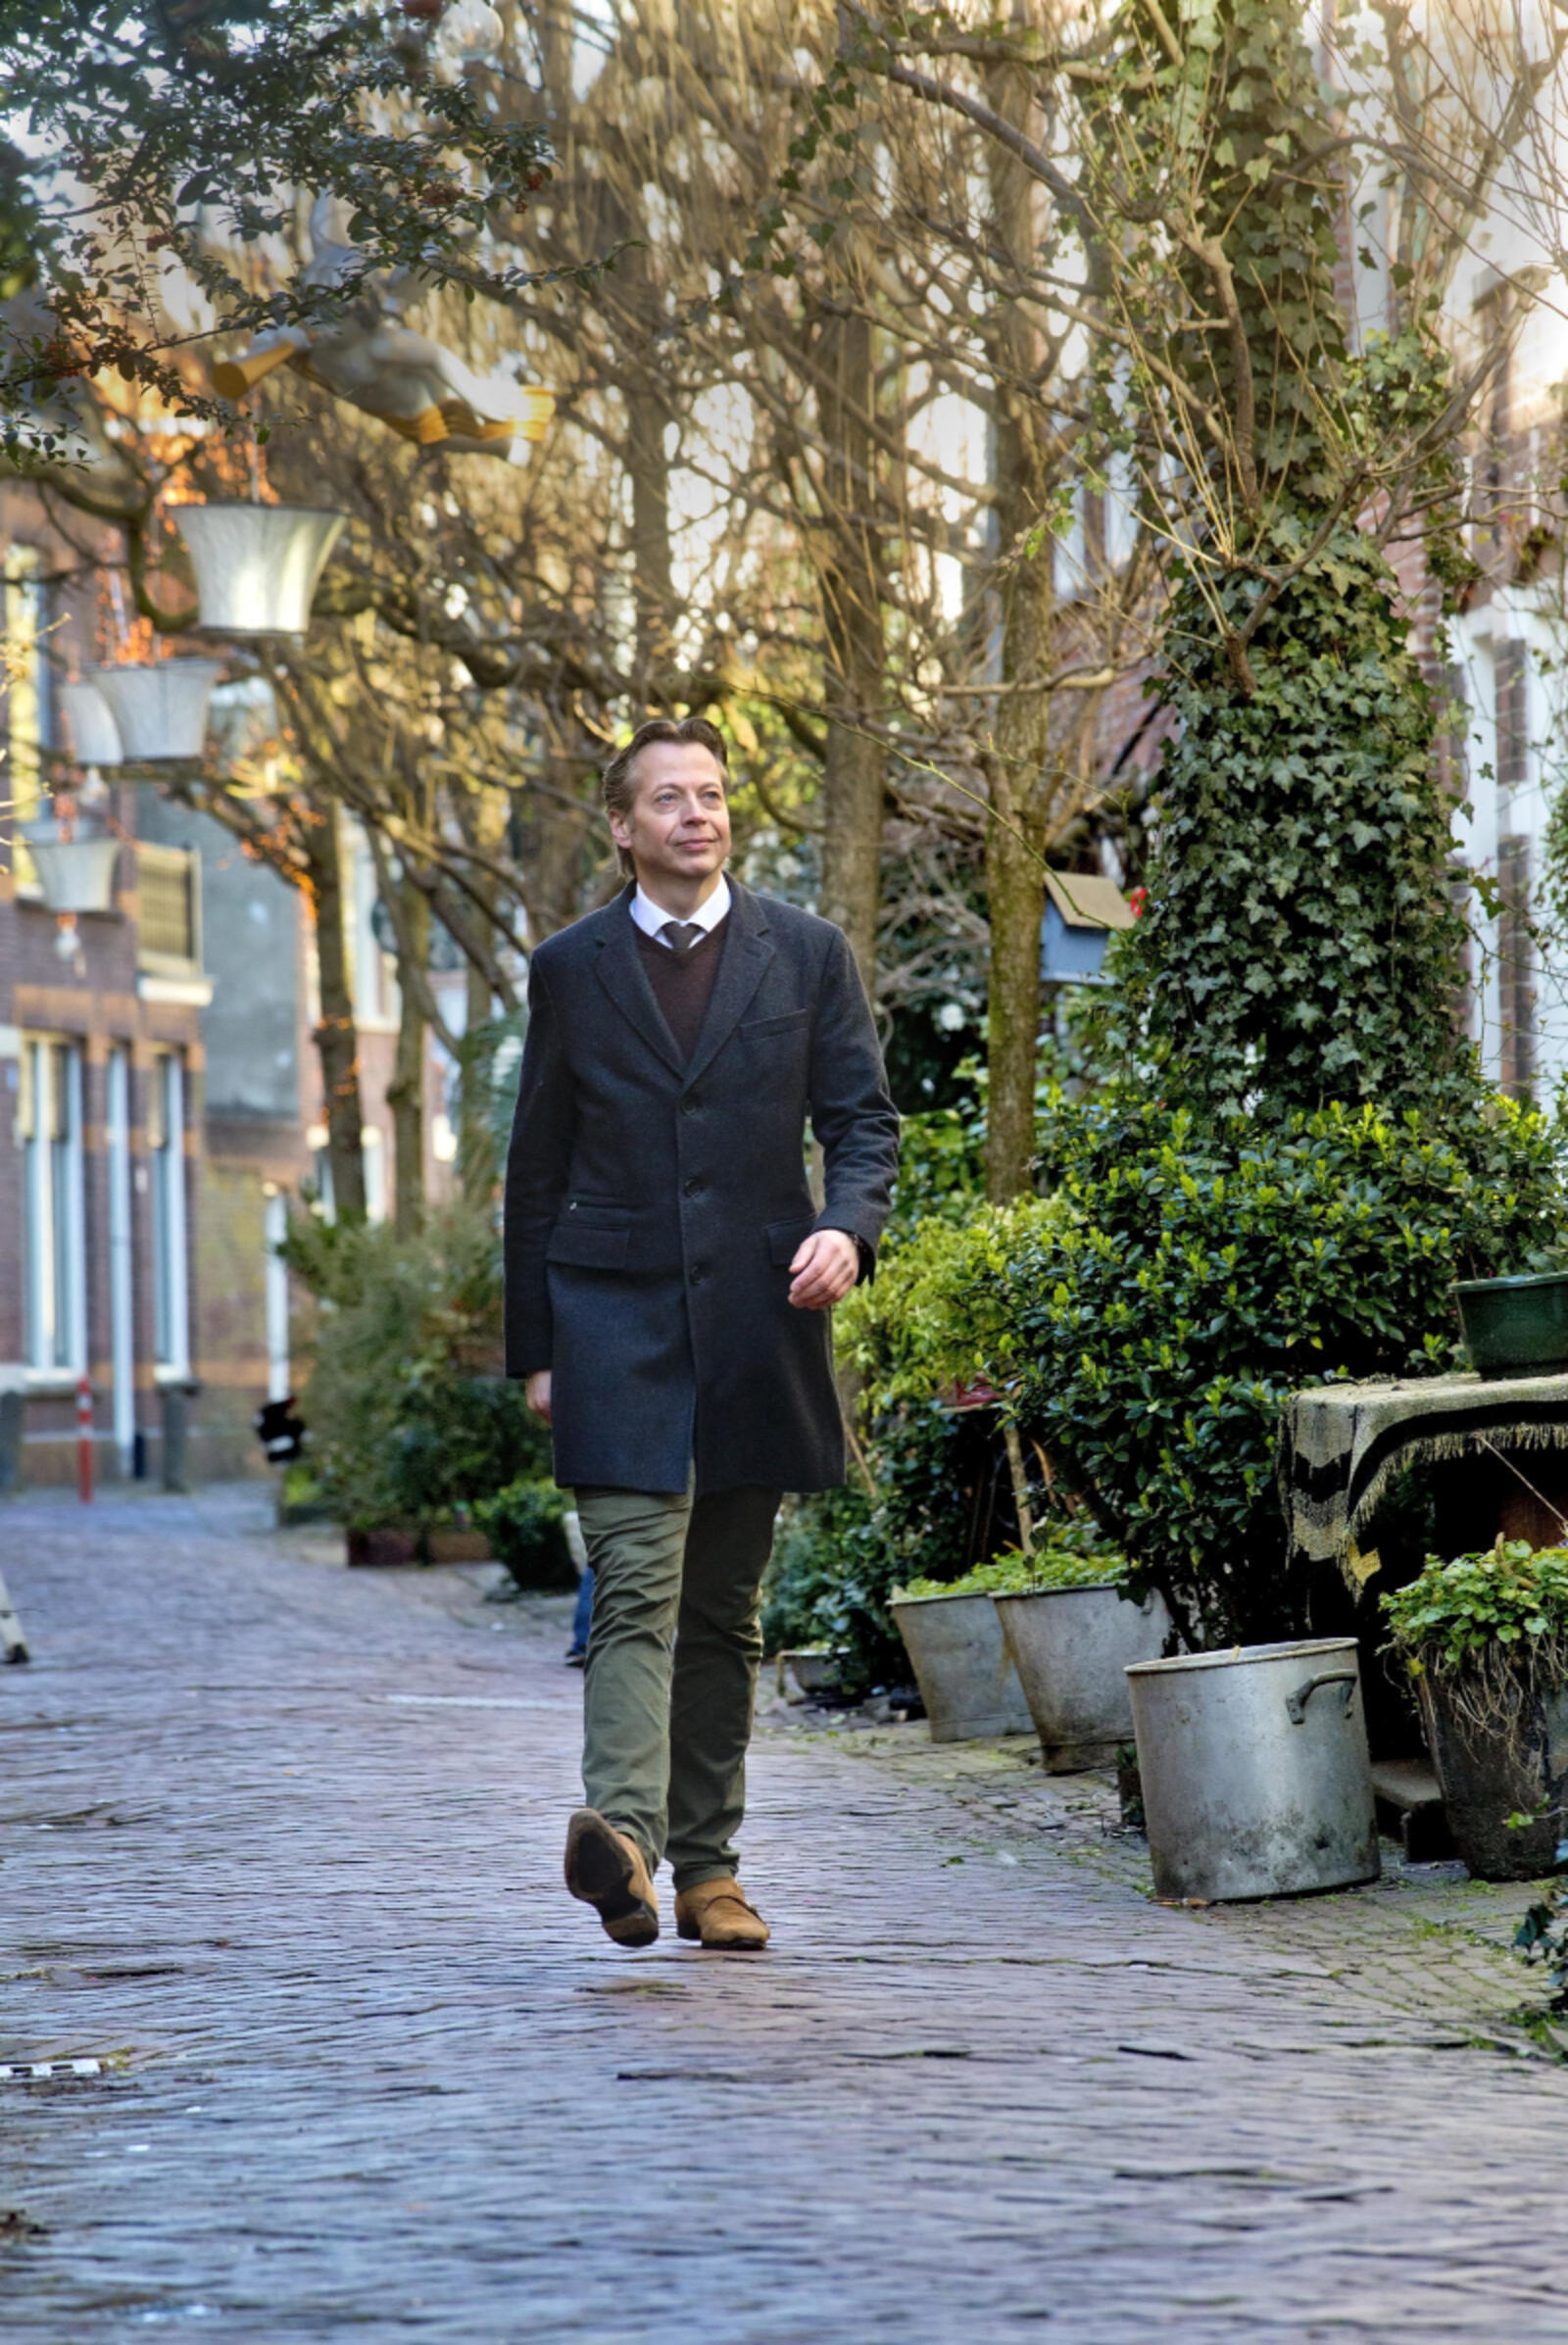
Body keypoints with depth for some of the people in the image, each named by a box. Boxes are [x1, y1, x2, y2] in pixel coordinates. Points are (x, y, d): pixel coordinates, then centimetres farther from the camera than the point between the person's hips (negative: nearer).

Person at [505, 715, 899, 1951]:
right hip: (616, 1317, -1)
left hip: (758, 1318, 2)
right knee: (637, 1590, -16)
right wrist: (534, 1345, 8)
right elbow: (538, 1165, 11)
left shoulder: (809, 954, 8)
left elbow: (863, 1118, 6)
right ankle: (623, 1835, -29)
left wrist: (847, 1225, -16)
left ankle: (708, 1866, 15)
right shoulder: (570, 969, 8)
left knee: (725, 1608, 8)